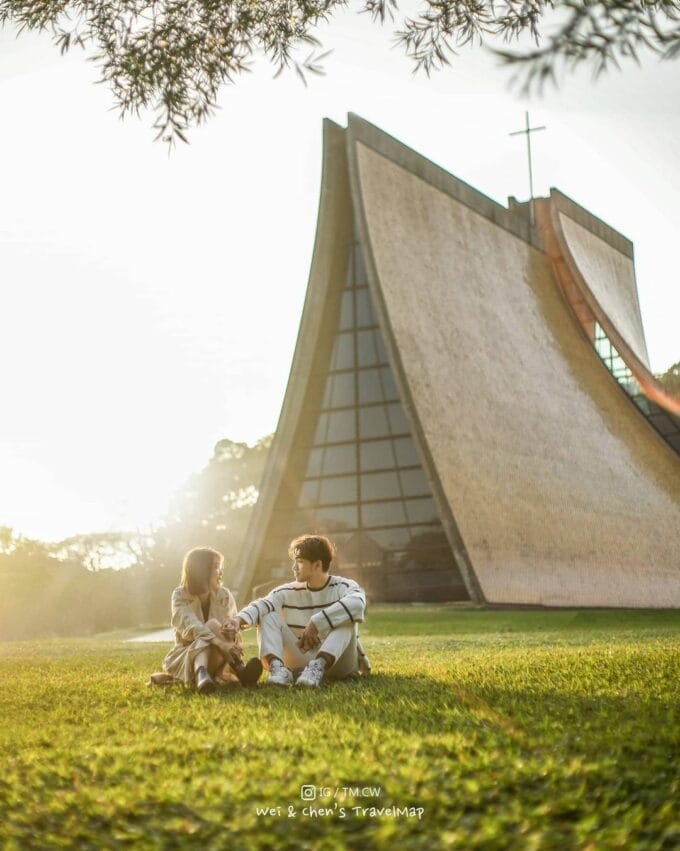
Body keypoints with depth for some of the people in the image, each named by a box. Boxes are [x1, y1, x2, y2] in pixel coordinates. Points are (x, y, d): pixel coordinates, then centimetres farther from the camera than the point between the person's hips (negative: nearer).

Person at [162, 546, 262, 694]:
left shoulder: (224, 595, 3)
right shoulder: (180, 595, -7)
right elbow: (191, 626, -25)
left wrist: (233, 634, -33)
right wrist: (219, 642, -41)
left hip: (218, 659, 2)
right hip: (186, 654, -2)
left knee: (213, 624, -25)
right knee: (212, 625, -27)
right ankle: (227, 671, -52)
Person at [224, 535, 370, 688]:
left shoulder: (342, 587, -6)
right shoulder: (289, 592, 6)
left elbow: (357, 603, -30)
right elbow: (262, 605, -12)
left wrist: (316, 623, -32)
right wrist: (240, 619, -33)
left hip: (338, 661, -3)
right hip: (301, 662, 3)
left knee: (346, 618, -26)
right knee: (268, 616, -7)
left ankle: (318, 667, -41)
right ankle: (277, 667, -32)